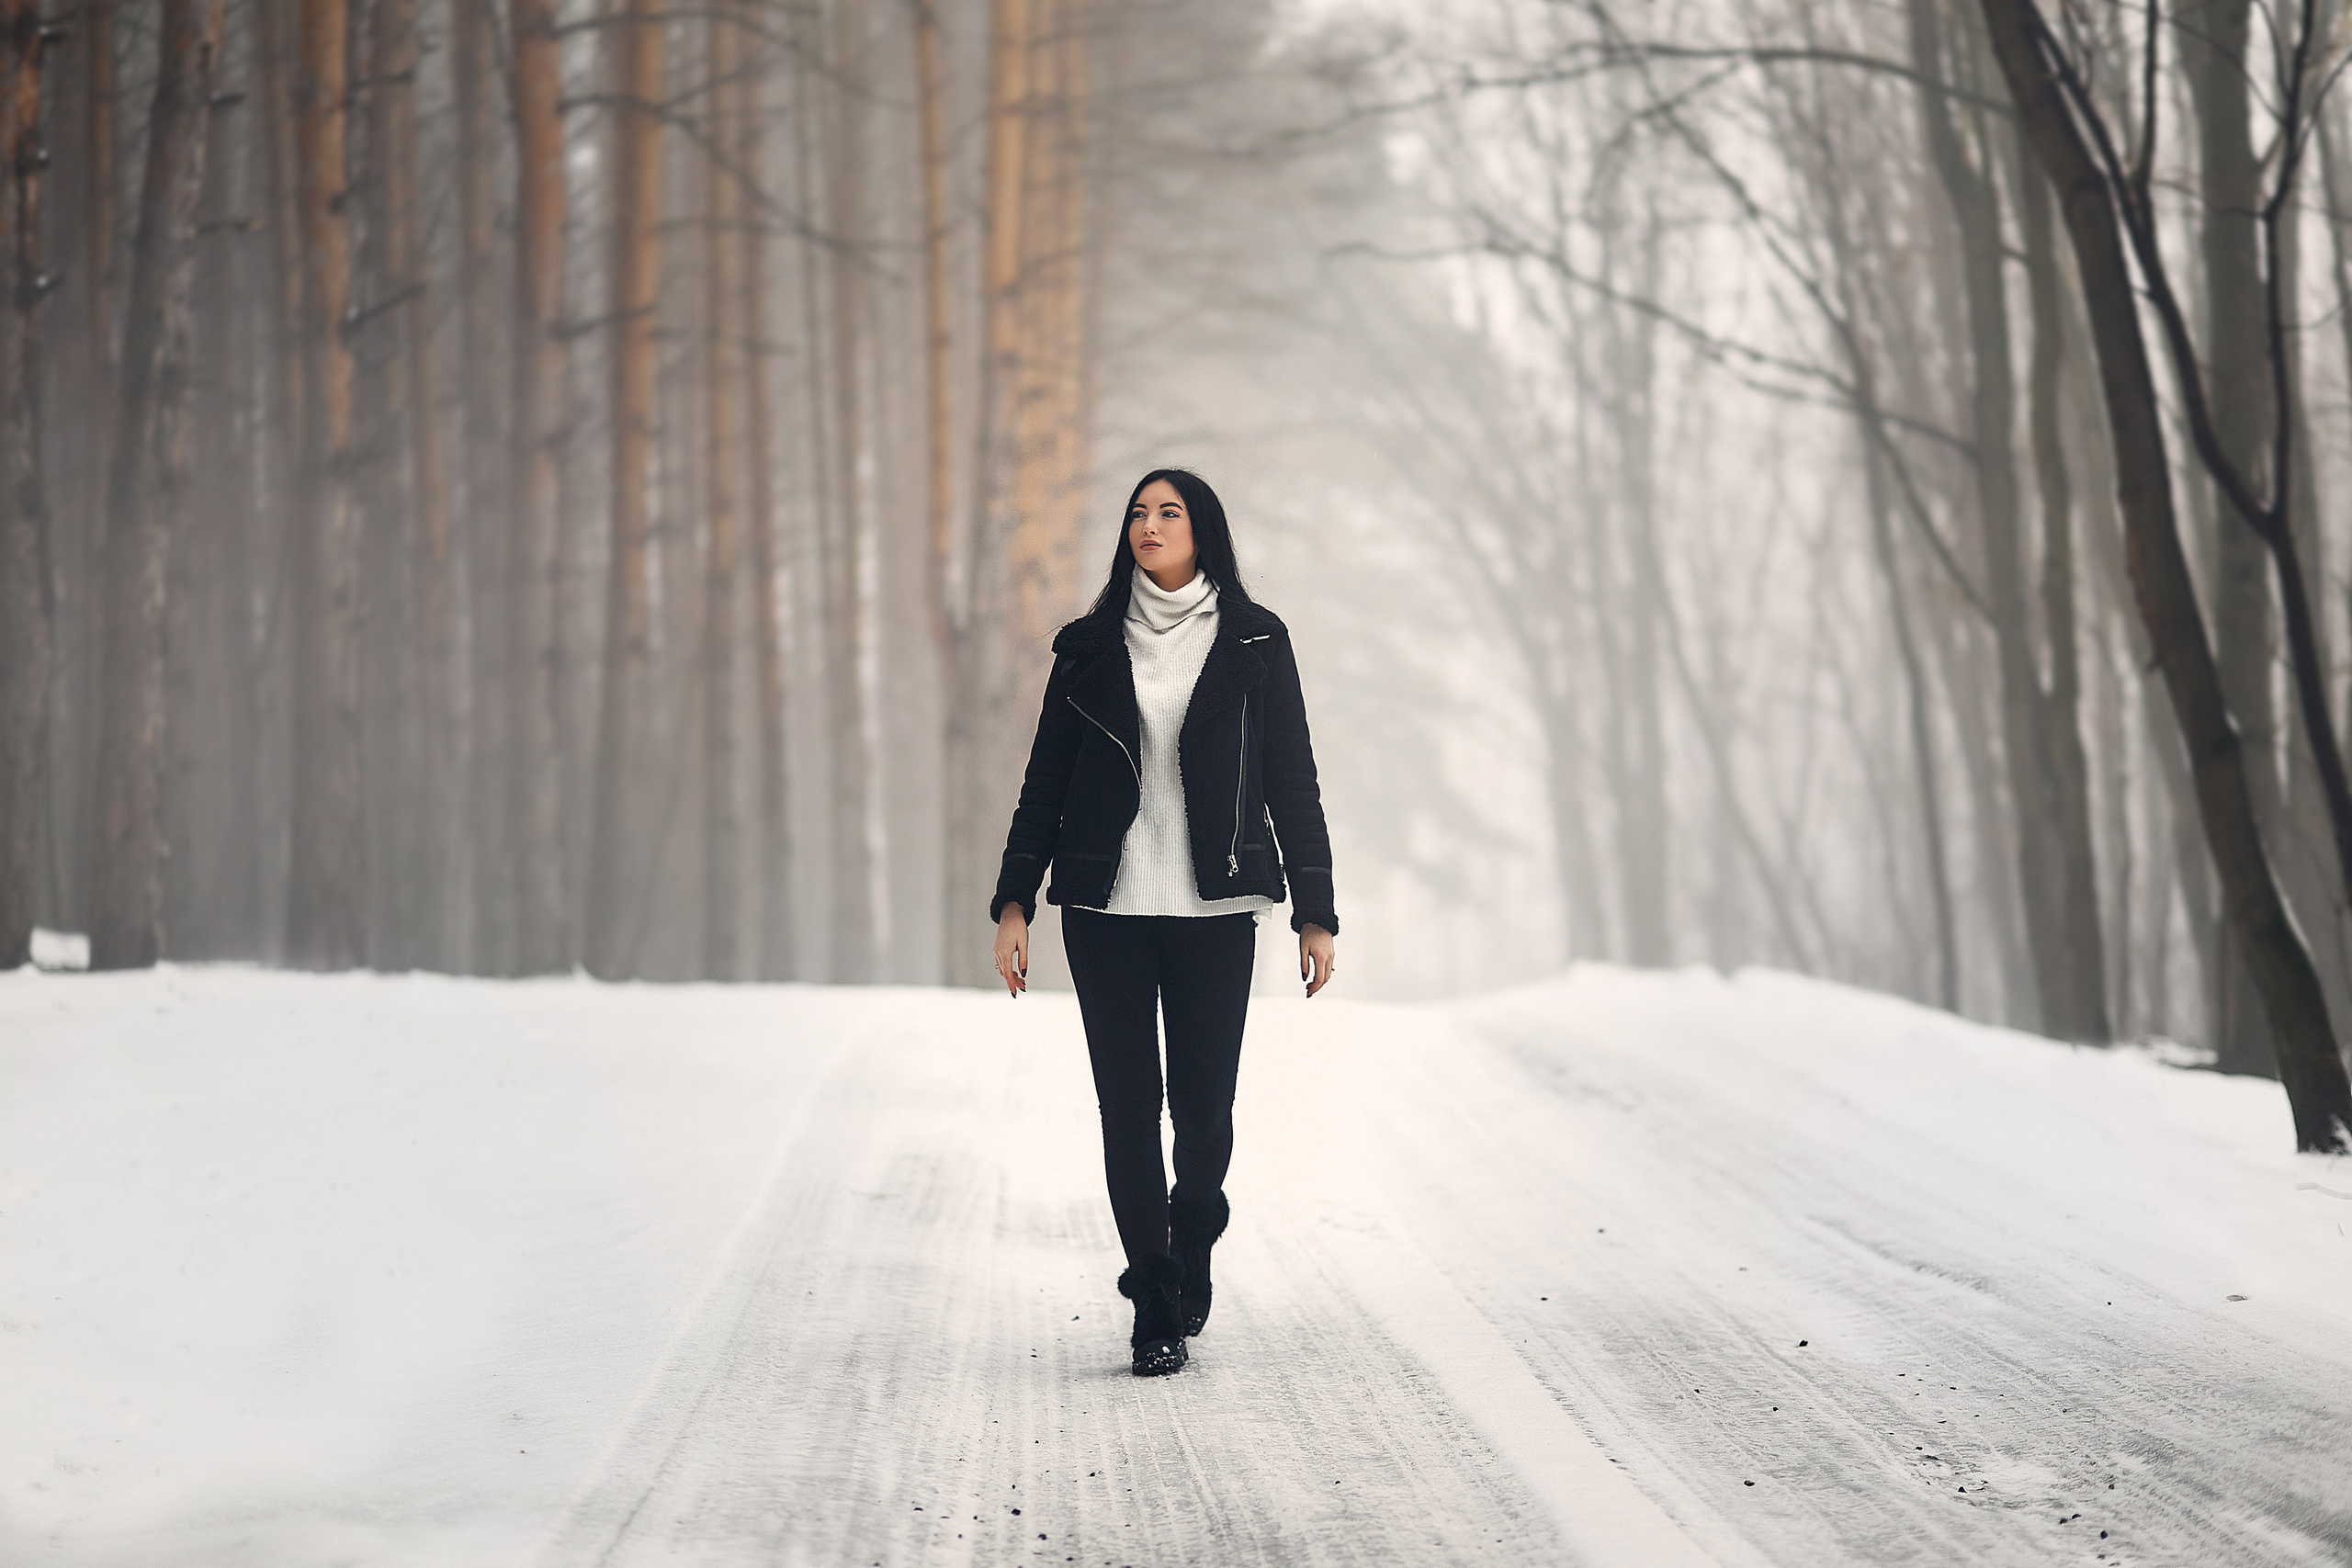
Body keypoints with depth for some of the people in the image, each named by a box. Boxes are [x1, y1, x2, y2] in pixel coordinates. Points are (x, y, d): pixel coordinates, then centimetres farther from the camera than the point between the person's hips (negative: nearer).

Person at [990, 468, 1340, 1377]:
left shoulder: (1253, 644, 4)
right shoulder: (1091, 648, 8)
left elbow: (1291, 783, 4)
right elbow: (1045, 784, 9)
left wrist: (1315, 912, 1)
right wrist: (1014, 902, 1)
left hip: (1213, 910, -1)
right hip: (1106, 910, 1)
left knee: (1203, 1107, -2)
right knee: (1128, 1106, -1)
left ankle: (1189, 1252, 29)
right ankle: (1157, 1312, 7)